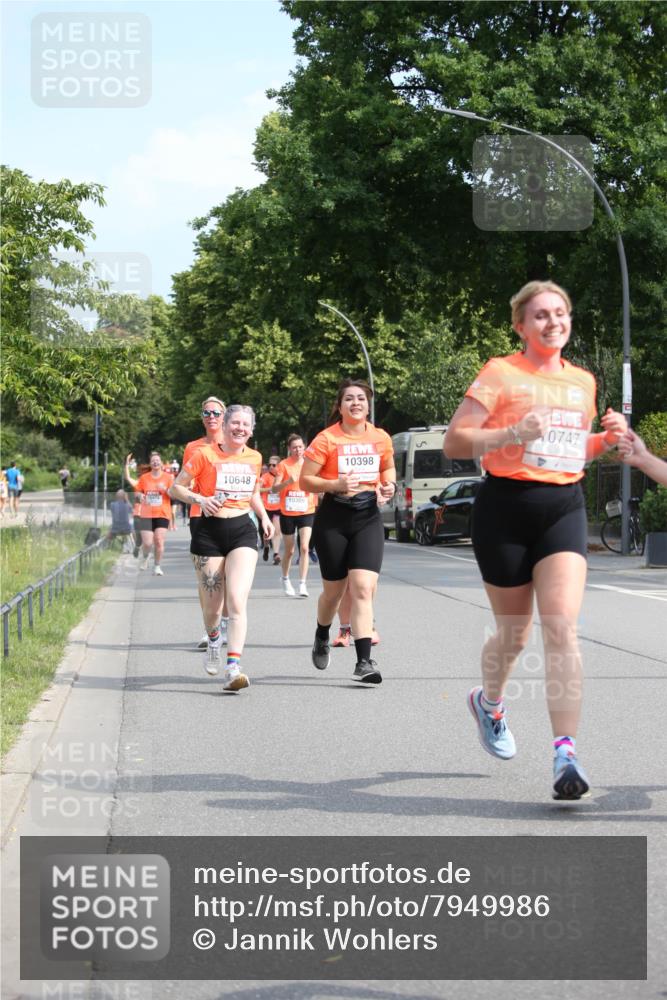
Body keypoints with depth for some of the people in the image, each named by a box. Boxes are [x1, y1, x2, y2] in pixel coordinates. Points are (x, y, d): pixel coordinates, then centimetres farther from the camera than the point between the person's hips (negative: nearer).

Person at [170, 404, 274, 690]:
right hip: (210, 530, -2)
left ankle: (233, 669, -22)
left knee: (237, 601, -16)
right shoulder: (205, 454, -4)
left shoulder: (254, 458, 8)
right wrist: (200, 499, -17)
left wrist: (264, 516, 9)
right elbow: (176, 487, 0)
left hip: (243, 530, 2)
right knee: (212, 606, 5)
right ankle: (214, 642, 40)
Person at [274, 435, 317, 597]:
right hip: (287, 512, -1)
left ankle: (302, 584, -12)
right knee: (289, 551, 10)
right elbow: (275, 487, -9)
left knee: (304, 547, -14)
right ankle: (286, 580, 33)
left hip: (306, 512, 1)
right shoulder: (284, 465, -3)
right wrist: (288, 481, -28)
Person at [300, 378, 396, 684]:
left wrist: (389, 484, 2)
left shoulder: (381, 438, 4)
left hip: (368, 518, 2)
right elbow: (305, 480, -6)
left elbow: (388, 468, 23)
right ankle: (322, 638, 43)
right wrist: (335, 484, -22)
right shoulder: (326, 439, -7)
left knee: (363, 589, -13)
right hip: (333, 518, -2)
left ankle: (364, 662, -13)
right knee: (334, 590, 11)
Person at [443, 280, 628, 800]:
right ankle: (488, 701, 43)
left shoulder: (583, 381, 13)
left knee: (562, 628, -14)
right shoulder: (501, 373, -4)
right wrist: (514, 433, -23)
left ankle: (566, 754, -17)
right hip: (507, 507, -3)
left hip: (564, 507, 3)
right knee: (514, 632, 9)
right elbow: (454, 442, -8)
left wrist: (606, 438, 6)